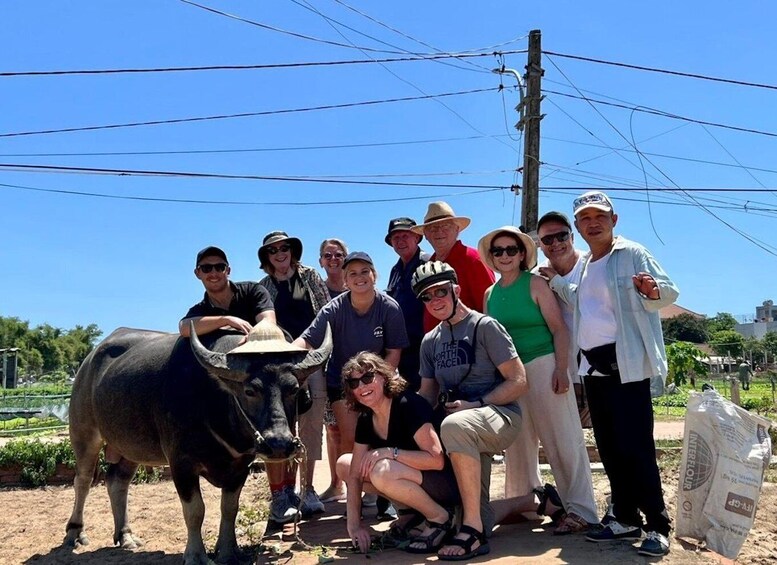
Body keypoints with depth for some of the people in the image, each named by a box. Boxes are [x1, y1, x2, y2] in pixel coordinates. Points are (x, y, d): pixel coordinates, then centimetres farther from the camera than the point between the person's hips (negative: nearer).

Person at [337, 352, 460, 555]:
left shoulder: (409, 406, -22)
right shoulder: (365, 421, 0)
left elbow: (436, 459, -28)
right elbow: (355, 474, -2)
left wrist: (389, 452, -29)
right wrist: (354, 524, -10)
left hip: (446, 483, -8)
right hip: (414, 479, 9)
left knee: (382, 472, -34)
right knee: (344, 464, 3)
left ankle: (440, 517, -11)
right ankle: (411, 511, 7)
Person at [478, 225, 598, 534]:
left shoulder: (536, 284, -3)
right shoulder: (490, 294, 10)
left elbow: (559, 328, -8)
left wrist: (561, 369, -16)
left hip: (543, 366, -5)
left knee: (562, 440, -4)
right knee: (517, 444, 13)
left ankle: (580, 509, 1)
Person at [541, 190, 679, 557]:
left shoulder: (632, 254, -5)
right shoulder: (583, 264, 16)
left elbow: (669, 292, -11)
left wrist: (653, 290, -31)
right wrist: (556, 281, 22)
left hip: (626, 364, -8)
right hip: (594, 365, 8)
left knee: (635, 446, -10)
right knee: (608, 447, 11)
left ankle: (657, 526, -2)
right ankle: (625, 518, 20)